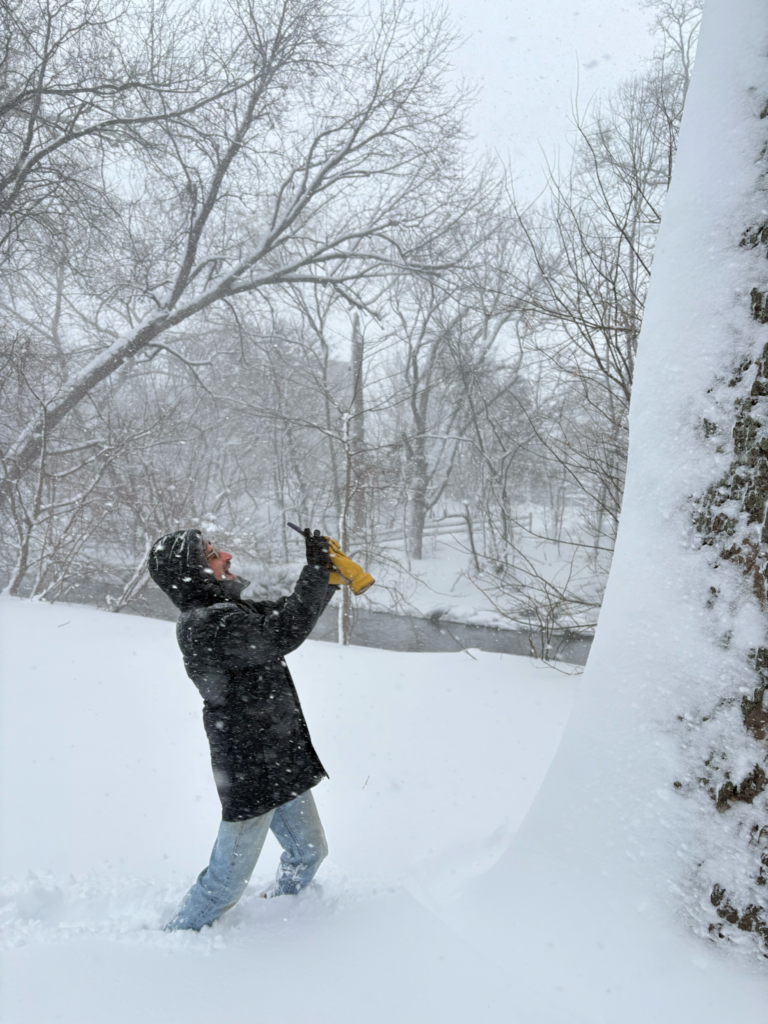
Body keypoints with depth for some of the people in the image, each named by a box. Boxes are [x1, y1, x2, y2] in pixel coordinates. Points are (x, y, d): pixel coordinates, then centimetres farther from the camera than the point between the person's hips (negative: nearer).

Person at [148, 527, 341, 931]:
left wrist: (329, 577, -1)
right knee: (228, 880, 9)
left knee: (308, 852, 25)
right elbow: (281, 635, -33)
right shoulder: (202, 625, -25)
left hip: (284, 759, 9)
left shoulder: (227, 609, 6)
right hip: (250, 772, -9)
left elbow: (286, 613, 14)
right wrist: (316, 570, -27)